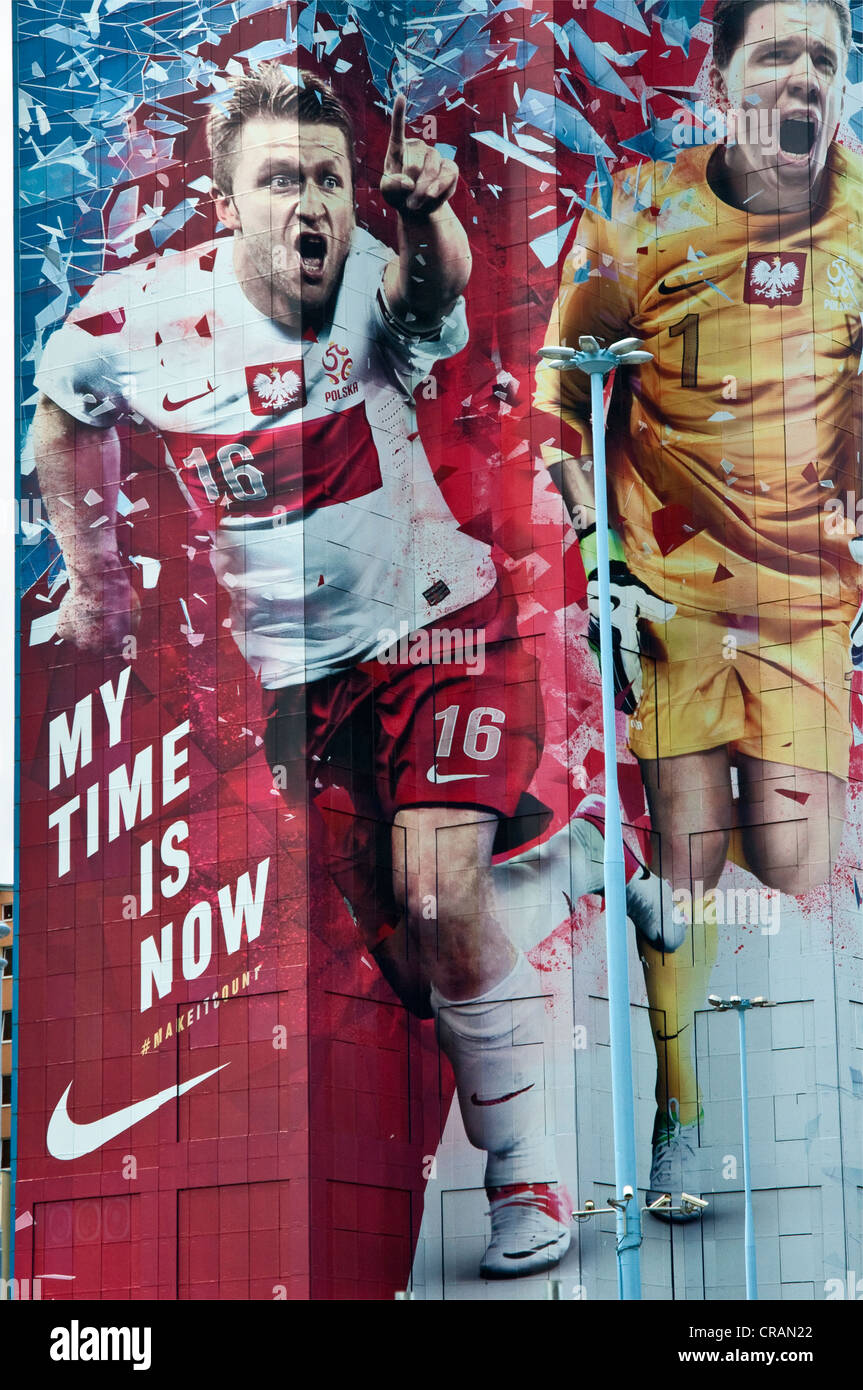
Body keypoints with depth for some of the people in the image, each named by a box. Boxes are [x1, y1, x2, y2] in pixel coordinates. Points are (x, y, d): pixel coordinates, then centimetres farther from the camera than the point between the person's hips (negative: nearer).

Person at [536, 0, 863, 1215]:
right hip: (671, 579, -1)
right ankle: (679, 1111, 12)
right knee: (690, 849, -3)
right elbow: (560, 409, 4)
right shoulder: (639, 222, -6)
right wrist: (601, 568, -2)